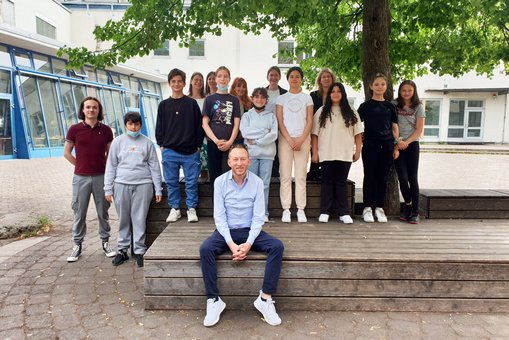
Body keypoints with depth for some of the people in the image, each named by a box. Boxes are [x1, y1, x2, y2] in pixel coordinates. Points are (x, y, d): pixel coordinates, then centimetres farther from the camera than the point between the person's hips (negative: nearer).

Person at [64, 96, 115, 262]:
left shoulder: (106, 130, 3)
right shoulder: (74, 129, 0)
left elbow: (110, 153, 13)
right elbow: (67, 153, 8)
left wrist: (103, 167, 5)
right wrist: (81, 166, 5)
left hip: (101, 177, 1)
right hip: (81, 177, 0)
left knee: (103, 211, 8)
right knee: (79, 213, 6)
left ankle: (105, 242, 20)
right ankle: (77, 245, 17)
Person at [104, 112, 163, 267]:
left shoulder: (147, 142, 6)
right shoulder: (118, 141, 6)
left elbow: (154, 166, 5)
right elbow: (111, 166, 6)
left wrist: (158, 189, 2)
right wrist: (108, 189, 1)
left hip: (143, 184, -1)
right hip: (121, 185, 1)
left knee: (140, 219, 1)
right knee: (123, 219, 8)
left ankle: (140, 251, 12)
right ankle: (122, 250, 20)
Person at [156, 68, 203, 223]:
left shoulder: (192, 103, 4)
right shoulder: (164, 105, 9)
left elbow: (199, 125, 4)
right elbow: (159, 127, 11)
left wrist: (198, 145, -1)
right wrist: (161, 144, 4)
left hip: (190, 151, -2)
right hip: (169, 151, 2)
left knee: (192, 181, 2)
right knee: (171, 181, 7)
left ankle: (191, 209, 14)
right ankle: (175, 208, 19)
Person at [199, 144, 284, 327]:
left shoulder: (257, 182, -7)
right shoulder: (220, 182, -7)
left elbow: (258, 217, -8)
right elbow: (219, 216, -9)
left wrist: (248, 244, -21)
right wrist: (231, 244, -21)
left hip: (250, 231, 1)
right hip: (226, 231, 0)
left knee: (277, 246, -23)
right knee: (205, 249, -28)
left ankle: (265, 299, -16)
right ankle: (214, 300, -16)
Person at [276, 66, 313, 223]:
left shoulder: (307, 97, 11)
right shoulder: (281, 98, 10)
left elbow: (309, 121, 4)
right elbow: (280, 121, 2)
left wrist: (301, 140, -9)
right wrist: (289, 140, -9)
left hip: (303, 139, 0)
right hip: (285, 139, 0)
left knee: (301, 175, -2)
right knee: (285, 175, -3)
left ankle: (301, 210, 3)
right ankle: (286, 210, 2)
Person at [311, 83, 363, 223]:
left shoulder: (351, 113, 10)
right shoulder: (322, 111, 6)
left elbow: (358, 133, 9)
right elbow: (314, 133, 3)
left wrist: (358, 150, 1)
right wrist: (314, 152, -3)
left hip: (345, 154, 1)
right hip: (326, 154, -1)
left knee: (341, 182, 4)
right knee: (327, 182, 3)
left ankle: (344, 213, 7)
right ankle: (324, 212, 7)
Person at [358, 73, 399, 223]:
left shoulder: (390, 106, 11)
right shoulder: (366, 105, 2)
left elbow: (395, 128, 13)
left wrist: (397, 145, 5)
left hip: (386, 145, 3)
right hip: (370, 145, -3)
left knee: (382, 177, 7)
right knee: (370, 176, 1)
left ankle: (379, 208, 17)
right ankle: (367, 208, 10)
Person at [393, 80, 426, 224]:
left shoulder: (418, 107, 5)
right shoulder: (394, 105, 6)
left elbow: (419, 130, 1)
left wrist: (406, 142, -10)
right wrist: (397, 141, -10)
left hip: (412, 145, 0)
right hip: (397, 145, 0)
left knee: (413, 178, -1)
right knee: (403, 178, -6)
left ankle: (415, 212, 5)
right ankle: (407, 204, 19)